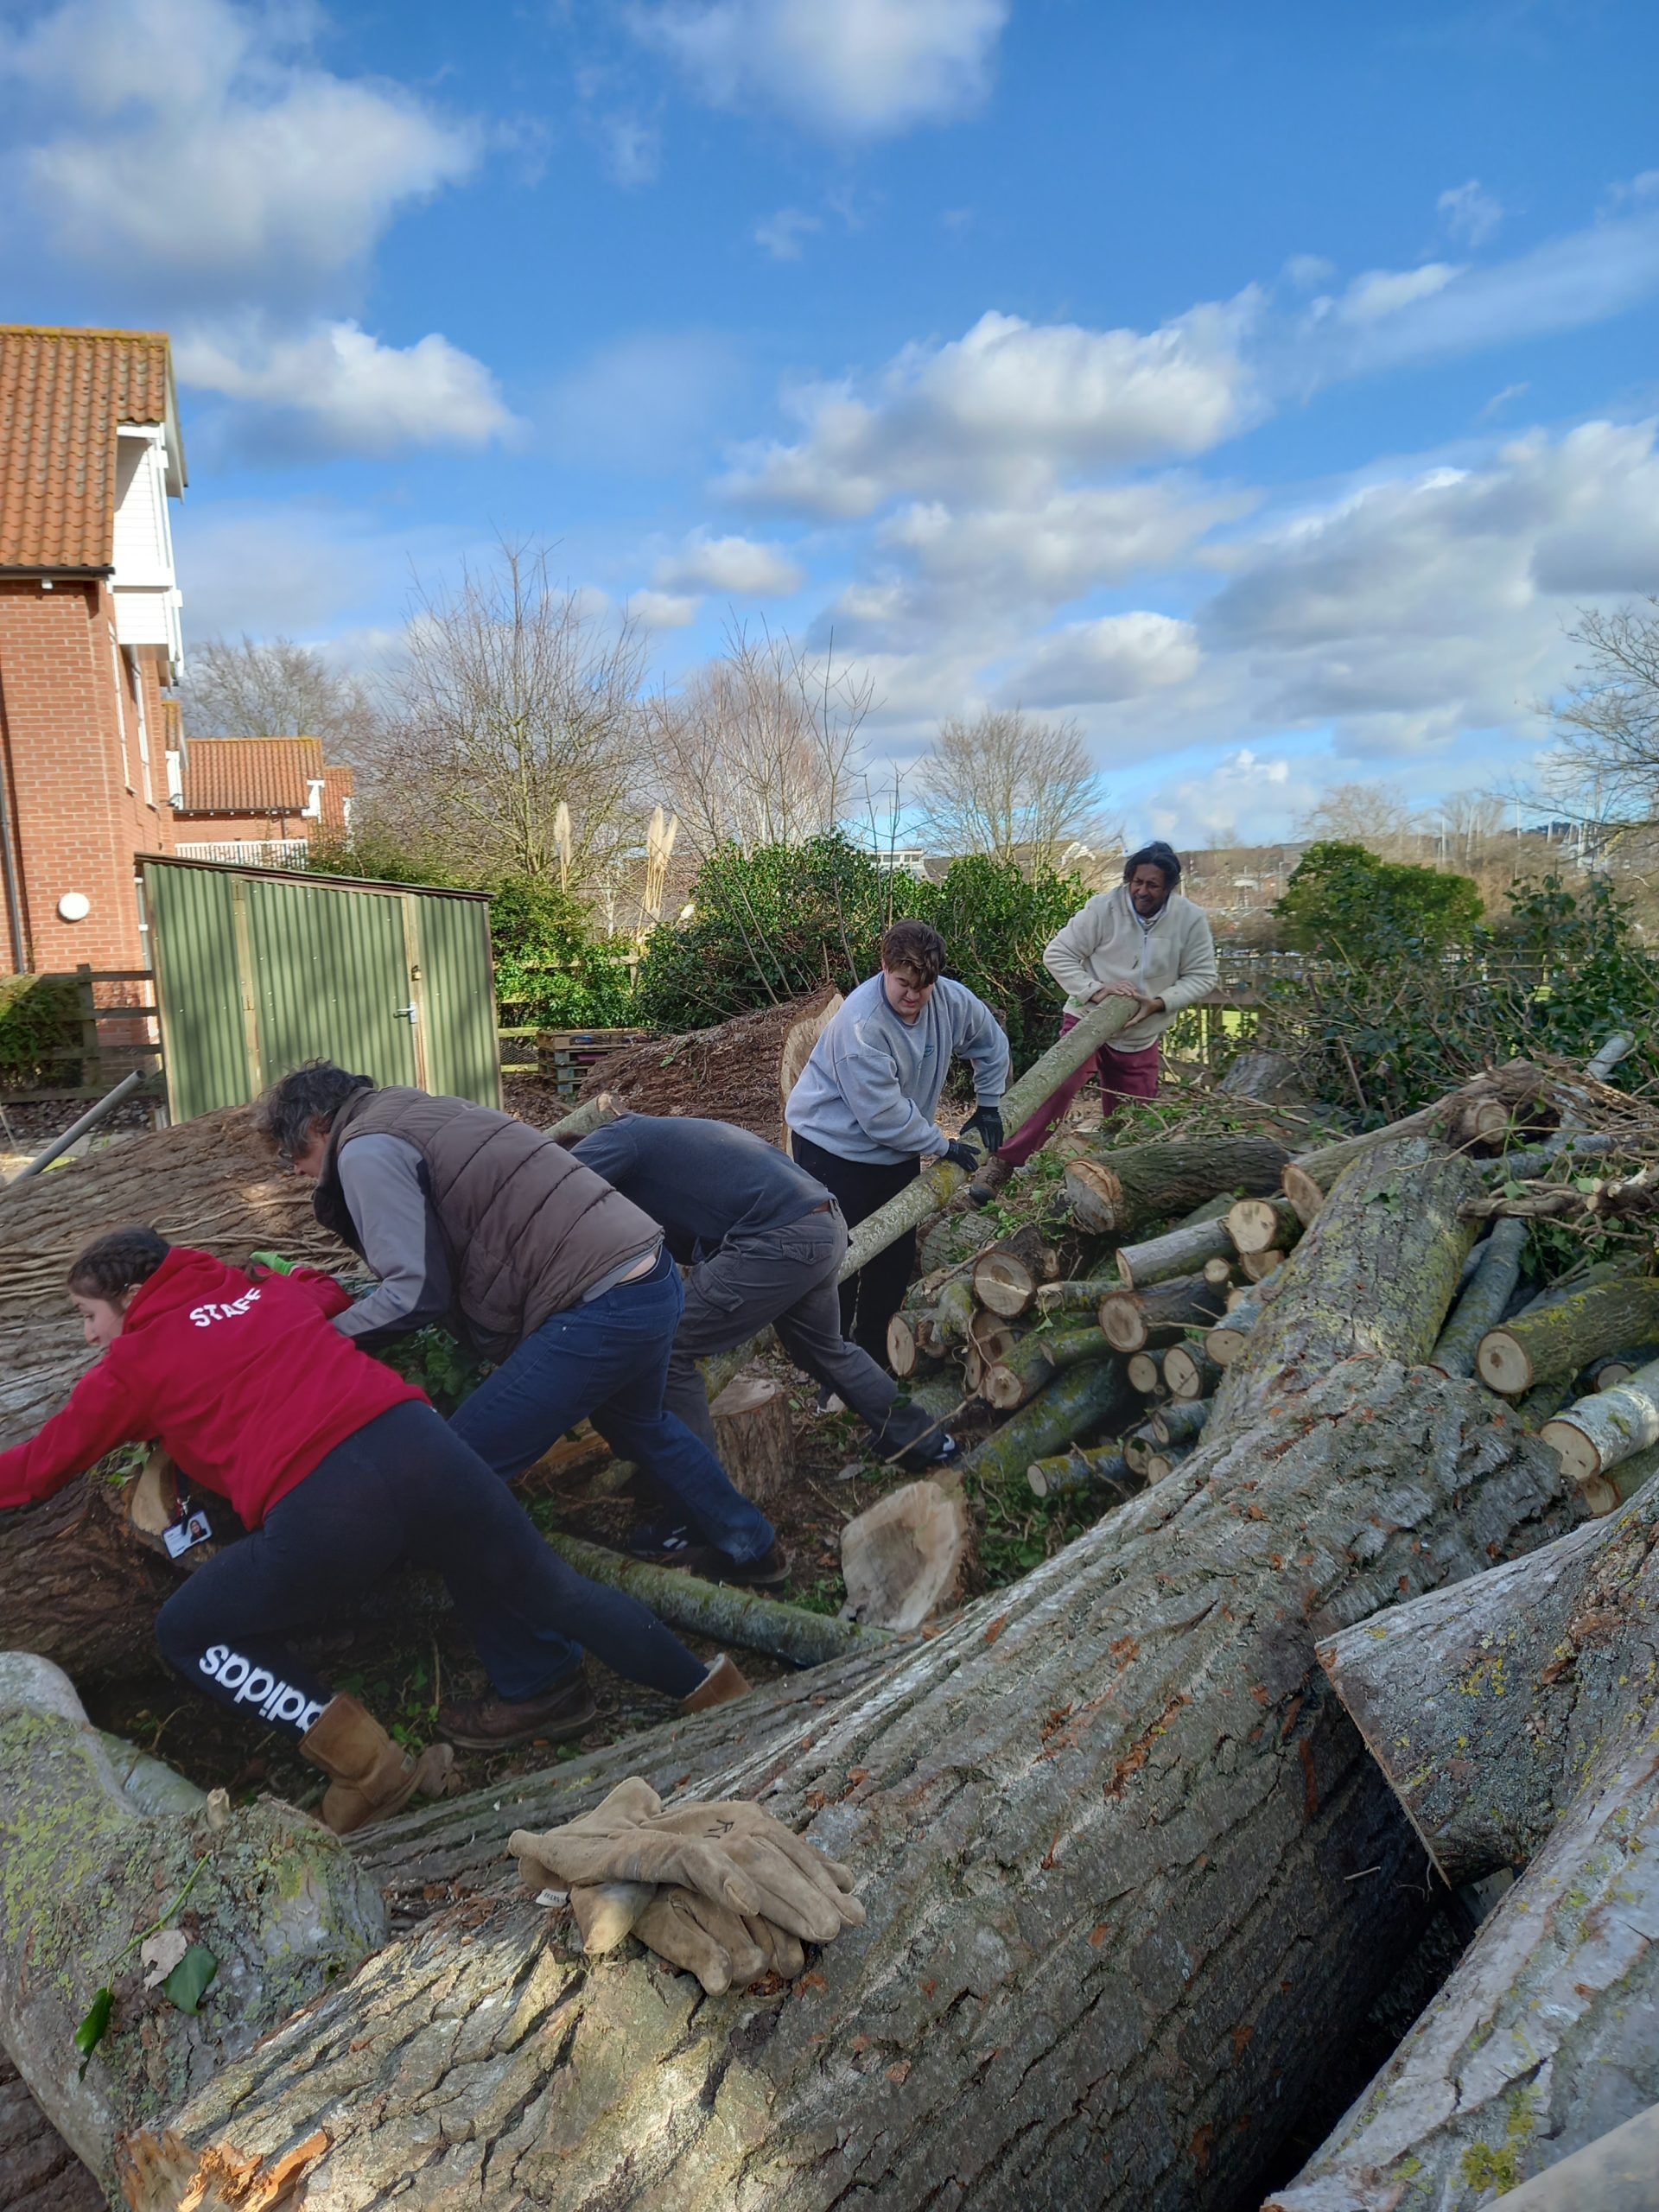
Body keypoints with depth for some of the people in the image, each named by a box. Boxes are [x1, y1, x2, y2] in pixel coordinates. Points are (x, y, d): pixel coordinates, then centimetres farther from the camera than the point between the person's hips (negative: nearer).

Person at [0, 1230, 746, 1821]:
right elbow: (340, 1297, 47)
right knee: (550, 1592, 22)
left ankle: (361, 1757, 6)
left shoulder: (131, 1366, 16)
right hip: (423, 1447, 5)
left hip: (321, 1510, -5)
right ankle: (709, 1688, 26)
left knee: (188, 1634, 18)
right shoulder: (264, 1292, 26)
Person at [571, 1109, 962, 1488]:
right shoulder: (662, 1135, 28)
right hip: (825, 1229, 10)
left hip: (782, 1242, -10)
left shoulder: (618, 1137, 1)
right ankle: (922, 1442, 49)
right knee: (824, 1350, 33)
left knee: (665, 1354, 0)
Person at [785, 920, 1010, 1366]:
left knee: (898, 1253, 14)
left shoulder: (951, 1000, -10)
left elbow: (991, 1042, 12)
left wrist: (987, 1106, 12)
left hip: (898, 1149, 7)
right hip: (835, 1146, -7)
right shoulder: (861, 1025, -32)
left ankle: (875, 1347, 32)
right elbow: (883, 1114, -28)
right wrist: (943, 1146, -16)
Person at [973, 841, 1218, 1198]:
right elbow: (1057, 954, -10)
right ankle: (1001, 1165, -21)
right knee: (1057, 1089, -25)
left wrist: (1158, 1003, -17)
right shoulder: (1103, 908, -14)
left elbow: (1202, 976, -1)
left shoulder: (1192, 920, -7)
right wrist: (1094, 991, -23)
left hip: (1141, 1039, 4)